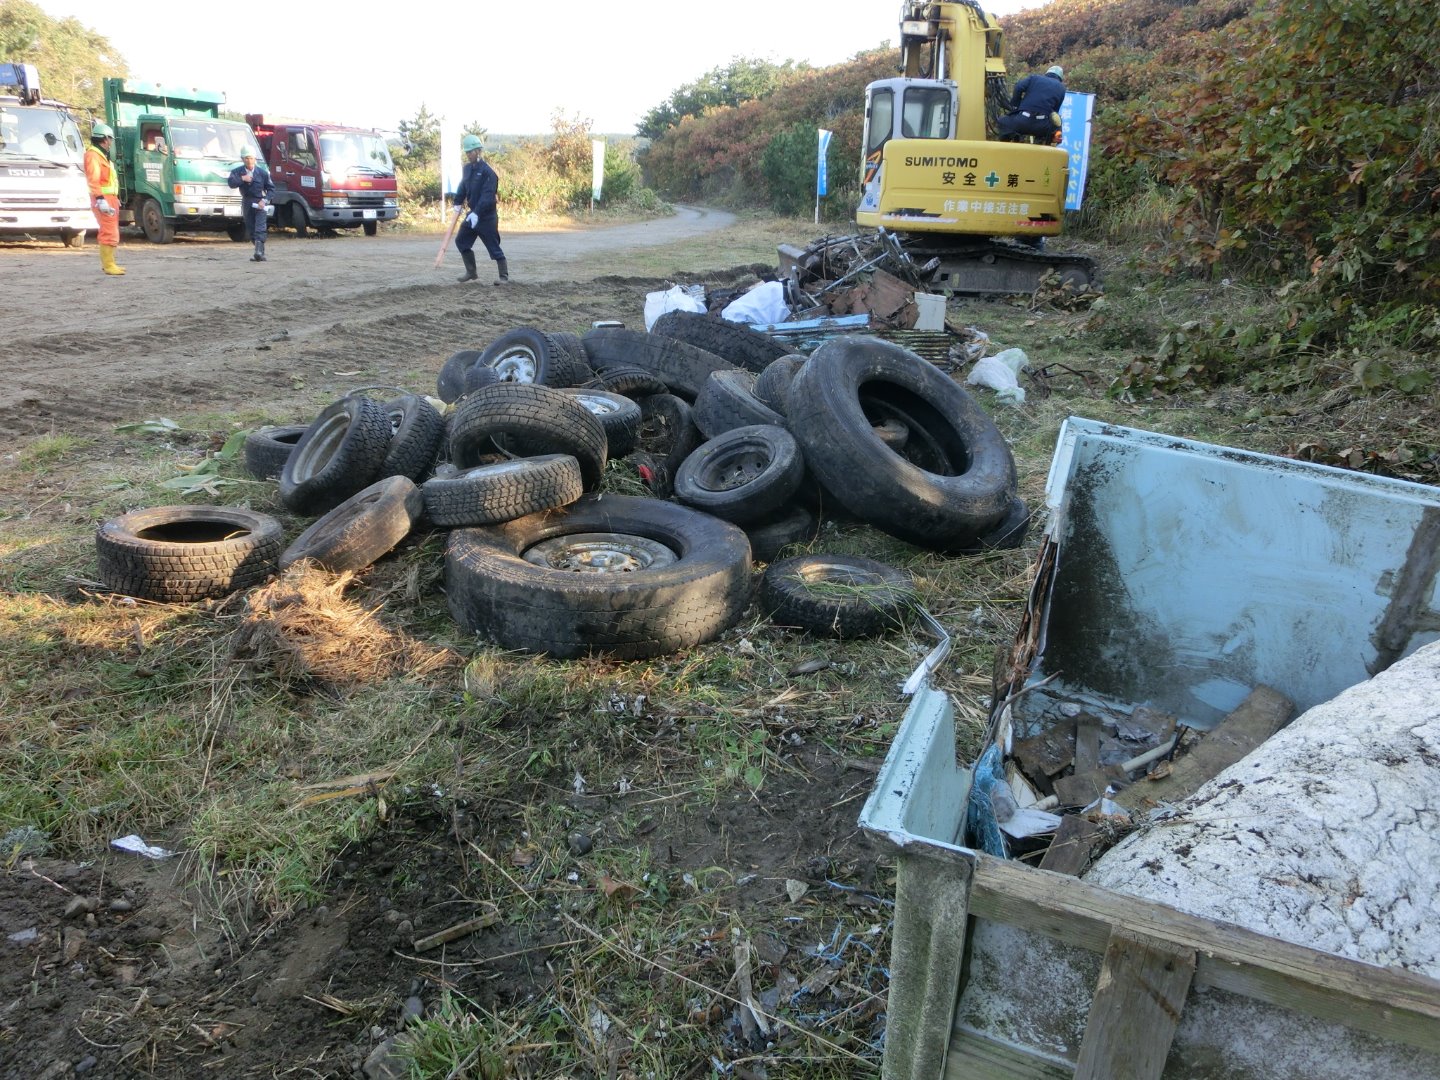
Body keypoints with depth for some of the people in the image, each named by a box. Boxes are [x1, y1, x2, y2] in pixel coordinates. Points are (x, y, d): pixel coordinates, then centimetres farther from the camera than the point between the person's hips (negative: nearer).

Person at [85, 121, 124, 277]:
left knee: (111, 232, 16)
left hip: (109, 198, 10)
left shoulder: (103, 155, 20)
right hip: (103, 199, -10)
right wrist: (100, 200, -29)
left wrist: (115, 198, 27)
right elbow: (93, 180, -21)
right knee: (109, 233, -13)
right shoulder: (93, 155, -12)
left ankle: (107, 263, 23)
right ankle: (108, 265, -12)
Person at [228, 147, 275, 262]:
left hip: (259, 202, -3)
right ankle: (260, 253, 15)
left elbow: (271, 188, -1)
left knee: (260, 228, -17)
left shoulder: (262, 172, -5)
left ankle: (259, 252, -27)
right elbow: (231, 183, -15)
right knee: (250, 230, 6)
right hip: (247, 203, 4)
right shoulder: (237, 171, 0)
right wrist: (242, 179, -28)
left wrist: (264, 200, -13)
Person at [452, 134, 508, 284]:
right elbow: (463, 187, 17)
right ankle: (471, 272, 20)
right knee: (461, 241, 10)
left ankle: (504, 276, 1)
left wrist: (477, 213, -30)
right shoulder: (467, 168, 9)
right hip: (472, 213, 8)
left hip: (487, 216, -8)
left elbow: (487, 196, -23)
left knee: (493, 246, -6)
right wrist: (458, 203, 4)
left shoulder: (487, 171, -16)